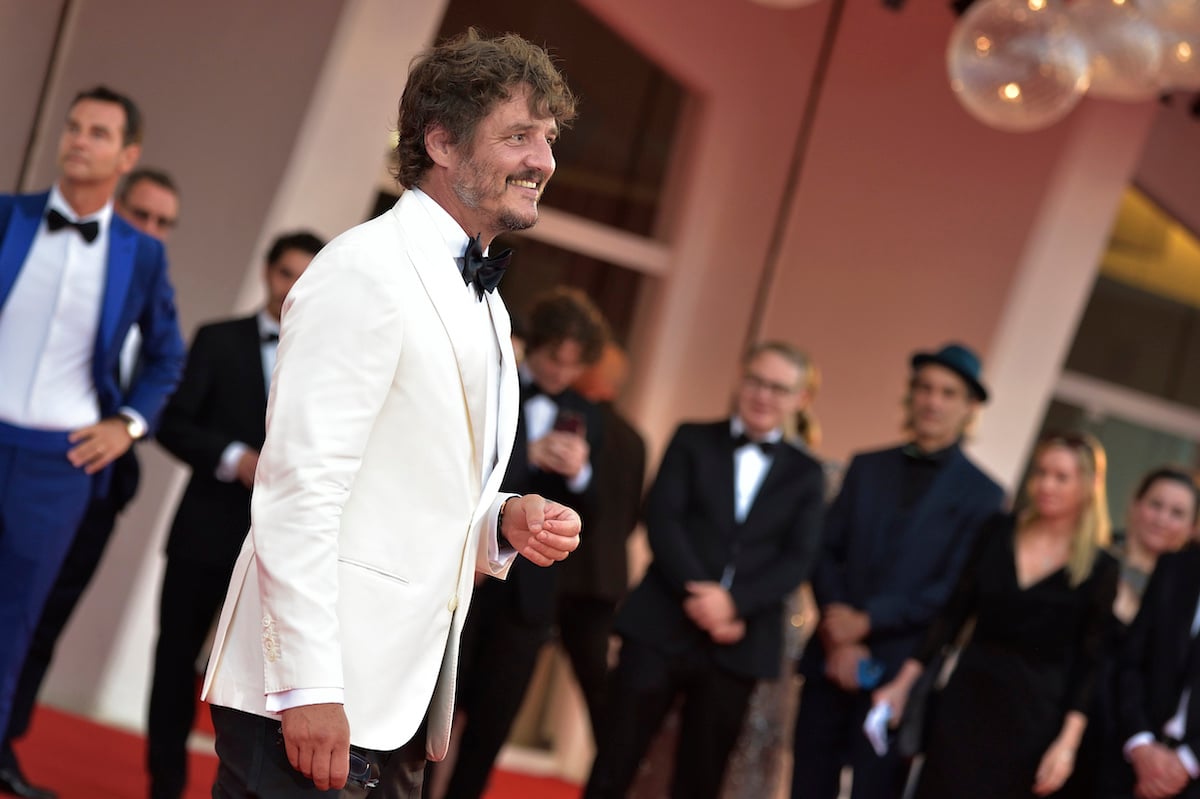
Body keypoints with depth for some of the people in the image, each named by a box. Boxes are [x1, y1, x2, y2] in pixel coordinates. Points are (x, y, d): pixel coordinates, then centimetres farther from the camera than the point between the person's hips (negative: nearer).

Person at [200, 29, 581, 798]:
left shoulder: (484, 305, 18)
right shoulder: (365, 272, -11)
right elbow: (299, 489, -18)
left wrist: (505, 522, 3)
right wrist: (308, 689, -23)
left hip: (401, 702, 9)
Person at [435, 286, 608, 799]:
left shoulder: (584, 418, 10)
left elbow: (585, 517, 9)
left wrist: (580, 475, -13)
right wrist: (527, 455, -19)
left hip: (527, 589, 3)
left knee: (491, 727, 6)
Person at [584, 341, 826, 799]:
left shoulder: (805, 474, 12)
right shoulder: (692, 441, 9)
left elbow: (798, 559, 1)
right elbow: (661, 518, -2)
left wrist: (734, 602, -15)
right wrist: (696, 595, -15)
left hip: (736, 645, 1)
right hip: (661, 628, -1)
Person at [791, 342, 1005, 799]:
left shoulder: (982, 496, 0)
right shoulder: (866, 468, 13)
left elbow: (957, 590, -8)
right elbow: (827, 553, 7)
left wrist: (867, 621, -13)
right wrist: (839, 635, -9)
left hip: (900, 673, -4)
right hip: (831, 661, 4)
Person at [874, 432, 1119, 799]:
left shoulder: (1099, 569, -3)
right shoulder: (997, 532, 4)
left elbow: (1087, 664, -4)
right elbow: (953, 613, 6)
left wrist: (1067, 742, -12)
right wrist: (903, 683, 3)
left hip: (1032, 722, -2)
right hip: (966, 701, 3)